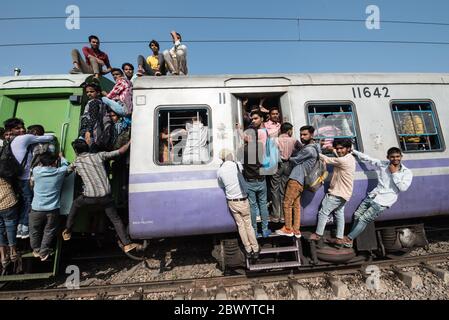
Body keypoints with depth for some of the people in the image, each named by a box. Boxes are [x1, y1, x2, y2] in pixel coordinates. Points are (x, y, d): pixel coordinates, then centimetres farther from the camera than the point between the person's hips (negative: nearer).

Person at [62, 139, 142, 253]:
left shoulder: (76, 162, 6)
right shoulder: (99, 155, 5)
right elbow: (121, 151, 4)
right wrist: (130, 142, 18)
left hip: (90, 197, 0)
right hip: (105, 196, 0)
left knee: (75, 205, 33)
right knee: (115, 219, 9)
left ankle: (67, 232, 44)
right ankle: (127, 244, 6)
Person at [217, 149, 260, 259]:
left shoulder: (219, 171, -6)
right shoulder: (237, 165, -14)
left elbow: (221, 186, 7)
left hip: (231, 202, 2)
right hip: (242, 200, -2)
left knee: (240, 225, 15)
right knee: (248, 225, 12)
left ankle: (248, 250, 24)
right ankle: (255, 249, 21)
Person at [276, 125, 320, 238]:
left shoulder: (309, 150, -16)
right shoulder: (307, 147, 16)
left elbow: (295, 160, -9)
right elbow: (296, 156, 18)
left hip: (296, 180, -10)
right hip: (299, 180, 10)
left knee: (287, 204, -2)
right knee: (296, 205, 11)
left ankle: (288, 229, 9)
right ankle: (296, 230, 18)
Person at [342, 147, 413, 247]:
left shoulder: (407, 172, -2)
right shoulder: (382, 164, 6)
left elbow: (403, 188, -14)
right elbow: (367, 158, 11)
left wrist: (394, 173, -13)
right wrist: (353, 151, 9)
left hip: (384, 201, -5)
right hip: (373, 195, 5)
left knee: (364, 219, -10)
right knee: (357, 215, 3)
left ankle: (349, 239, 0)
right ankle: (351, 238, 14)